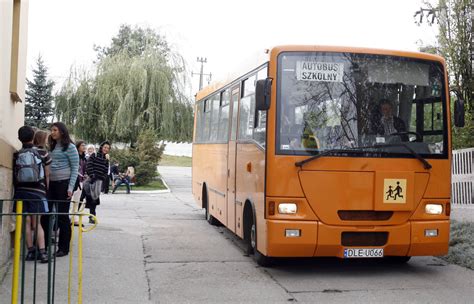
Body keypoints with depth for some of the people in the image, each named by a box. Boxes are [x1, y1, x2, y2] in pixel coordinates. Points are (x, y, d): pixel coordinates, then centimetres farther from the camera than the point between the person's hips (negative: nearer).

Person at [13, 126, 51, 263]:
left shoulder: (15, 155, 0)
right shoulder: (43, 153, -2)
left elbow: (14, 176, 3)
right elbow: (47, 175, 1)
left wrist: (17, 190, 14)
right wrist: (47, 191, 10)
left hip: (21, 191, 1)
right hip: (37, 191, -1)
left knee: (27, 222, 5)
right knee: (36, 223, 3)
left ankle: (31, 251, 3)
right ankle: (42, 251, -9)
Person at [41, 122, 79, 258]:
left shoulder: (69, 147, -3)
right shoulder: (52, 147, 15)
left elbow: (75, 168, -6)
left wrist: (71, 187, -13)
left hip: (63, 183, -6)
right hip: (50, 183, 6)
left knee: (63, 216, 0)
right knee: (45, 214, 2)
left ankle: (63, 248, 9)